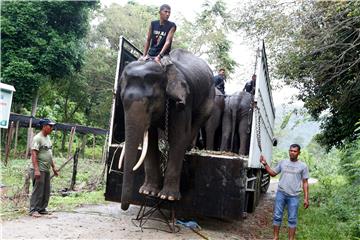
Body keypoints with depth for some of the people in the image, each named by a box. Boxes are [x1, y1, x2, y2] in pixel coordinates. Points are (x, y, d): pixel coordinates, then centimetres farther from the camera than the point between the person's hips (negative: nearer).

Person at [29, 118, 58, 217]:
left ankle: (42, 209, 21)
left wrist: (53, 167, 21)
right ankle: (33, 210, 5)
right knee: (38, 190, -4)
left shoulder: (48, 138, 15)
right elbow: (34, 154, -19)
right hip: (39, 170, -9)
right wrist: (36, 169, -24)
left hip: (47, 169, 9)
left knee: (46, 191, 12)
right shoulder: (37, 138, -12)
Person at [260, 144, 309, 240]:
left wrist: (306, 198, -2)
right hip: (281, 193, 2)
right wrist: (265, 164, 1)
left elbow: (305, 183, 3)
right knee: (277, 216, 7)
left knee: (292, 219, 5)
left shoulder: (303, 166, 1)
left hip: (294, 196, -2)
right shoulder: (283, 162, 6)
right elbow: (273, 173, 14)